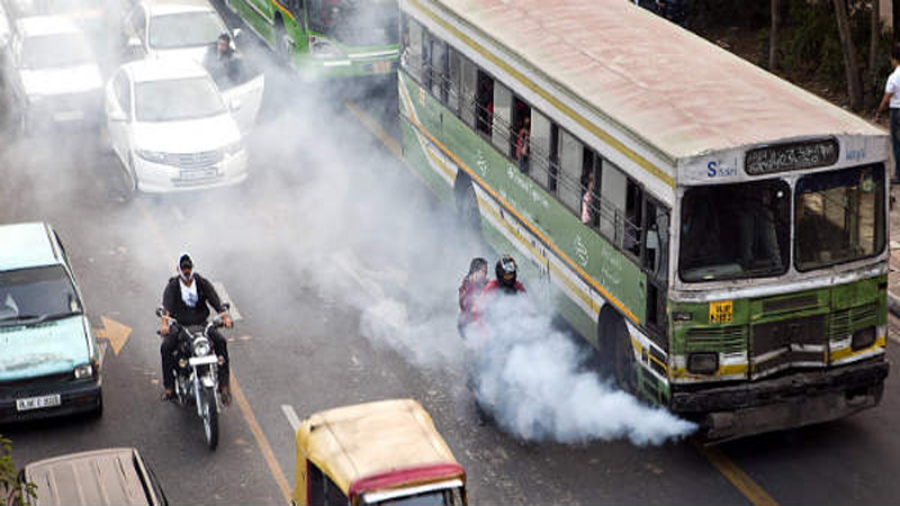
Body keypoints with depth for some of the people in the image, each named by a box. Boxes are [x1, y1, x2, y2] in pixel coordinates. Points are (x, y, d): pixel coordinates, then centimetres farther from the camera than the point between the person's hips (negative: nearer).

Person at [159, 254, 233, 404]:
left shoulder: (202, 283, 3)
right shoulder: (173, 286, -2)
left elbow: (214, 299, -9)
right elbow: (167, 304, -18)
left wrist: (224, 315, -28)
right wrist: (164, 322, -38)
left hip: (201, 323, 1)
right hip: (179, 325, -1)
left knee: (221, 341, -24)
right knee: (165, 347, -26)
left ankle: (224, 385, -21)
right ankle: (169, 387, -15)